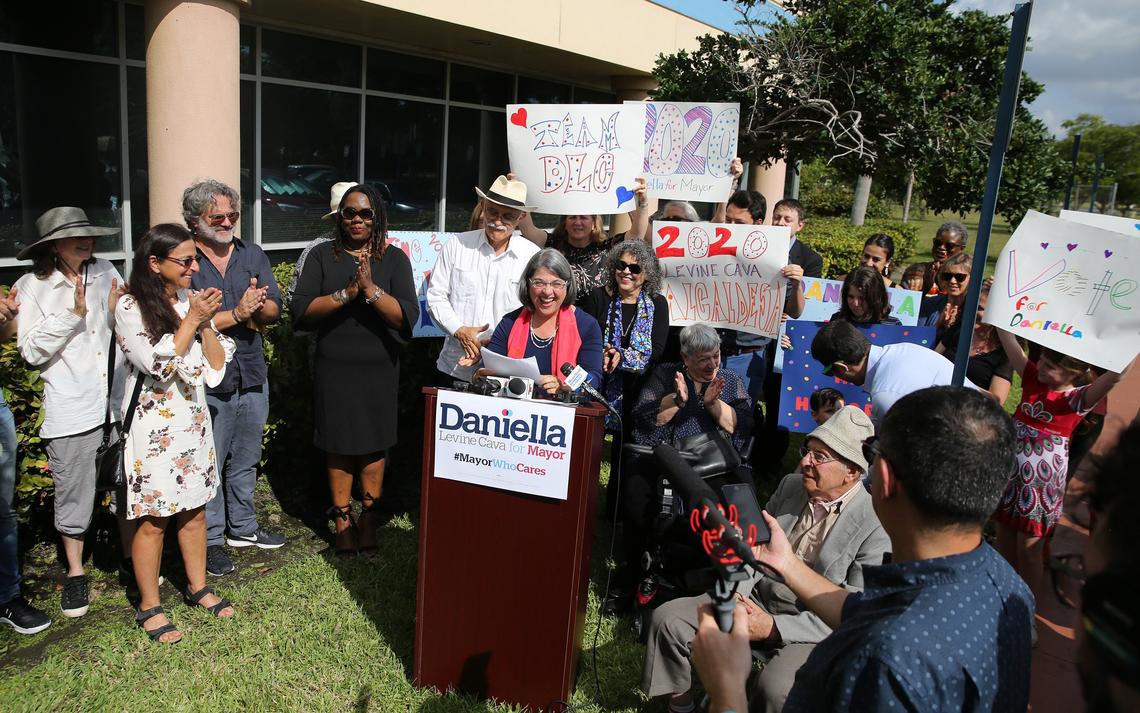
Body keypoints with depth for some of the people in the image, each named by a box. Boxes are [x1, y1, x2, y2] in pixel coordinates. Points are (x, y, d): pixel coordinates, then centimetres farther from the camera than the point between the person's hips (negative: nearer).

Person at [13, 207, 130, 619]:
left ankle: (131, 557, 33)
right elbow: (31, 351, -9)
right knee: (73, 494, 9)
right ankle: (75, 573, 28)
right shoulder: (33, 287, -5)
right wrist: (73, 312, -17)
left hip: (118, 400, 3)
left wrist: (118, 311, -10)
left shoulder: (106, 273, 3)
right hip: (70, 410, -3)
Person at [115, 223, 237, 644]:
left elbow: (217, 364, 2)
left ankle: (197, 587, 32)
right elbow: (159, 365, -19)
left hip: (194, 421, 5)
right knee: (154, 520, 4)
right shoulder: (130, 307, -11)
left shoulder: (192, 300, 4)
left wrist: (205, 324, -11)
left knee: (194, 510, 16)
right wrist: (193, 320, -17)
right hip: (154, 427, -5)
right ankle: (149, 607, 19)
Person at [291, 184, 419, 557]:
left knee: (373, 446, 8)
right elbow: (301, 309, -9)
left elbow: (408, 316, -12)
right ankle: (342, 521, 23)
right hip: (333, 368, 0)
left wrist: (370, 288, -24)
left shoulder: (394, 258, 0)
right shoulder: (322, 256, 2)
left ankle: (369, 519, 26)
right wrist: (346, 293, -21)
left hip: (379, 369, 0)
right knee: (338, 445, 7)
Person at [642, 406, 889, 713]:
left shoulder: (876, 525, -17)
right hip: (753, 601, 5)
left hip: (811, 629, -5)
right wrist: (736, 593, -10)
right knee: (667, 618, -9)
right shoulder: (790, 485, 2)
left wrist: (773, 627, -23)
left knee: (775, 688, -35)